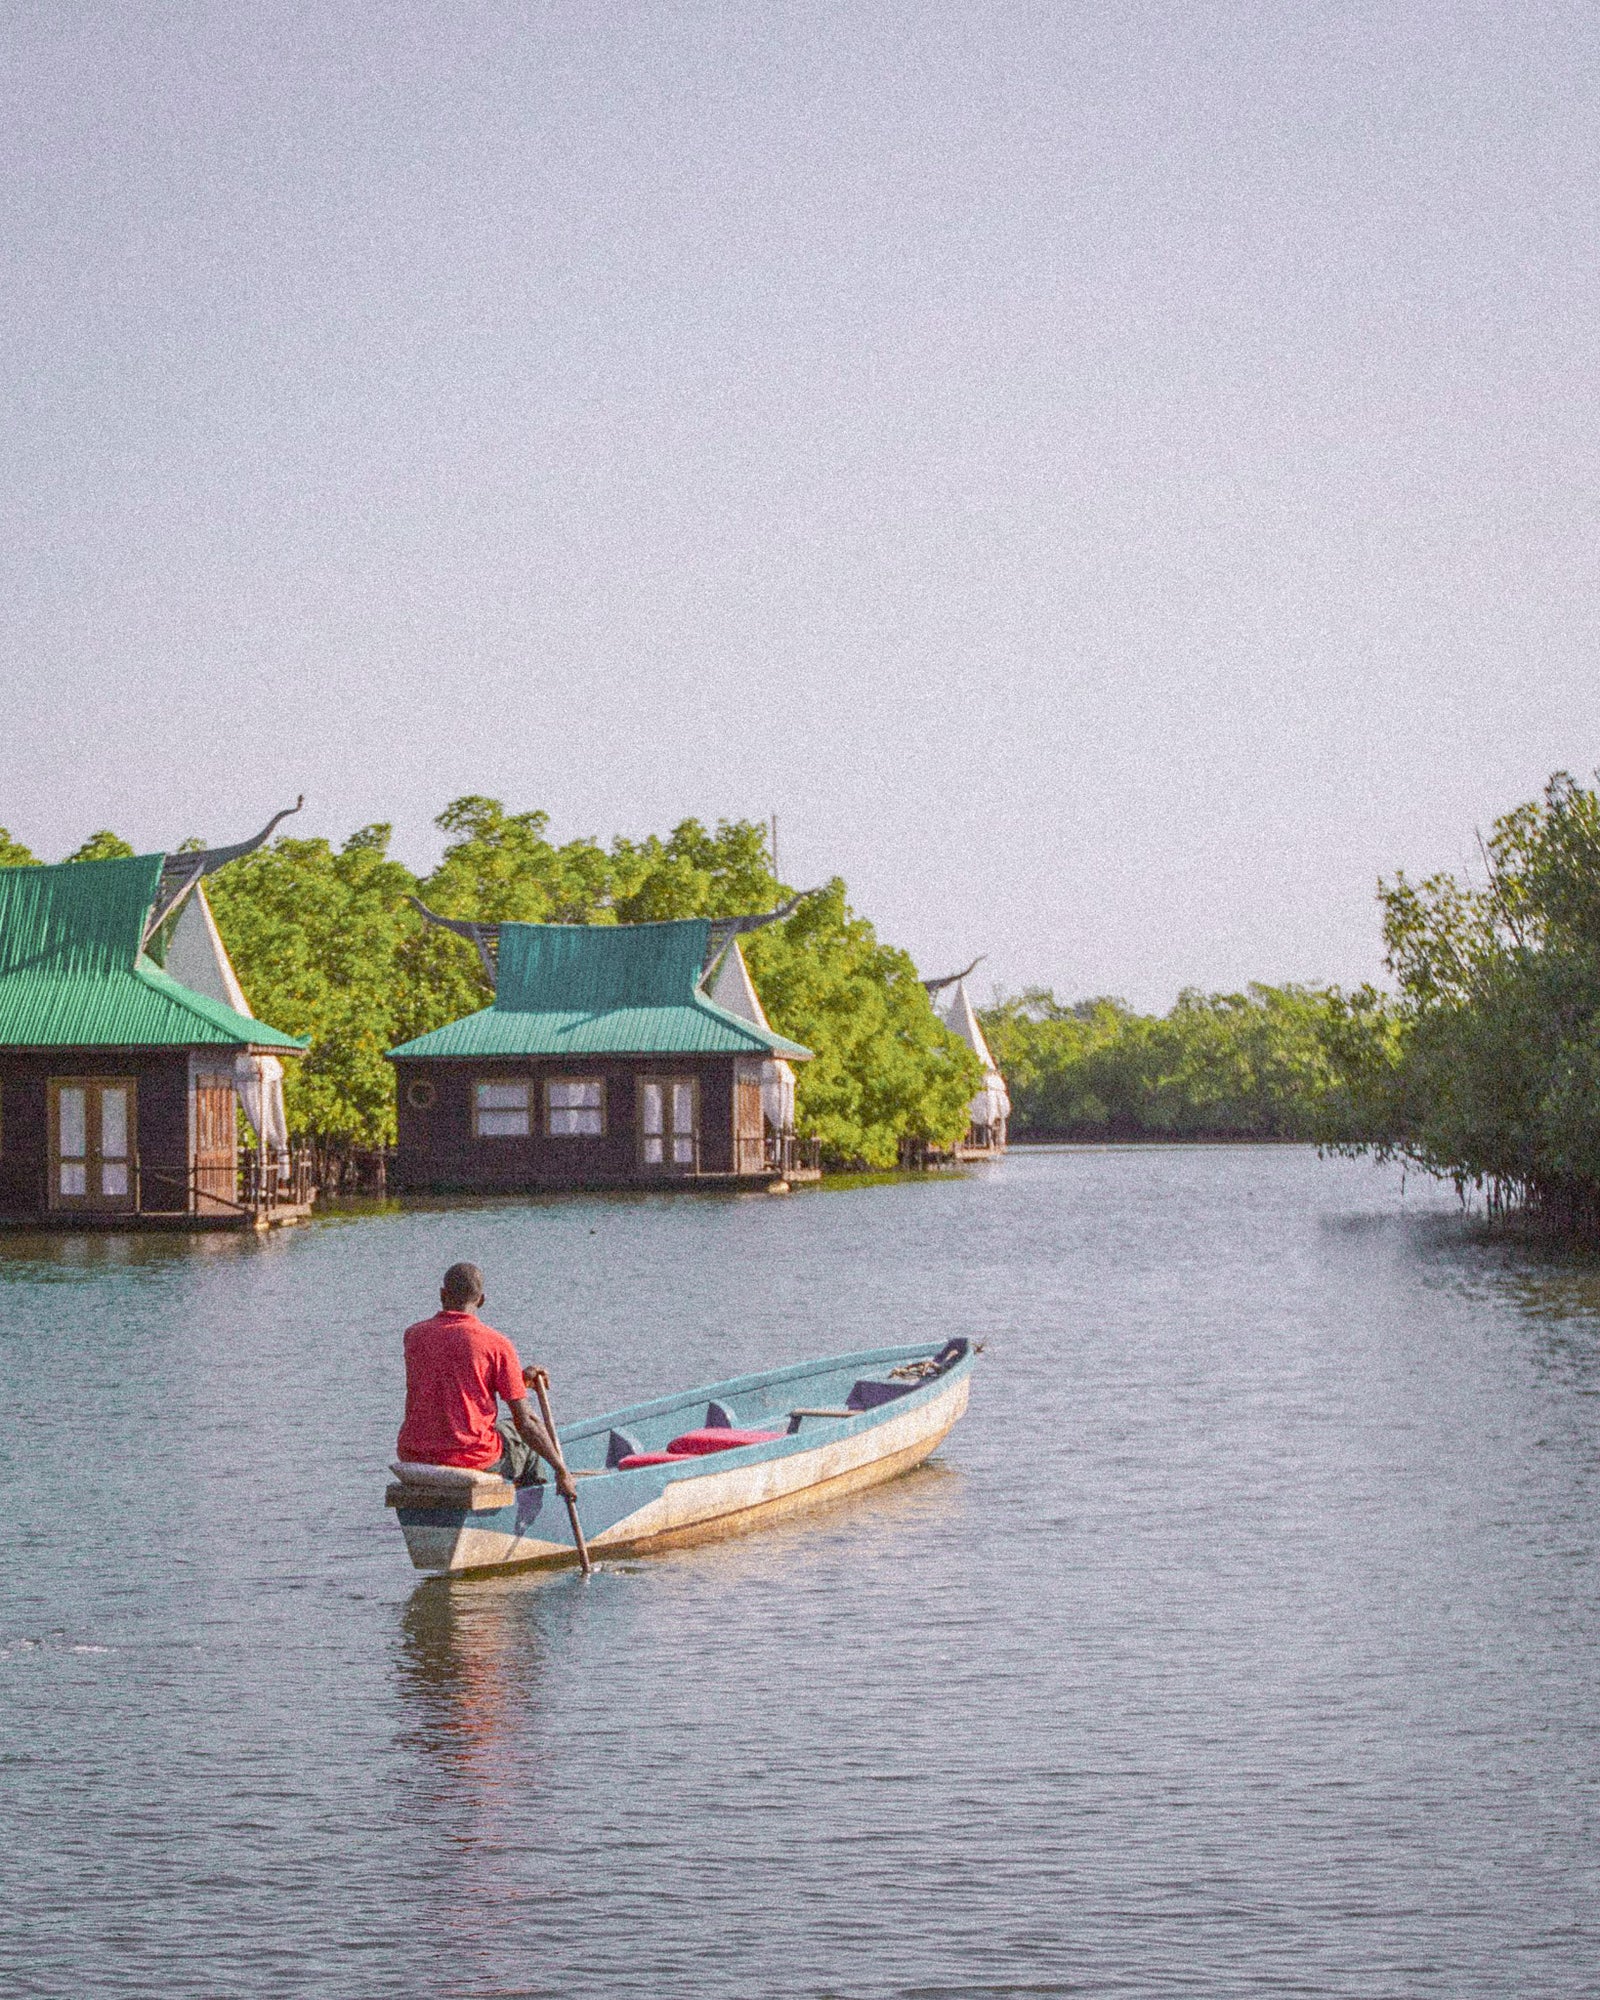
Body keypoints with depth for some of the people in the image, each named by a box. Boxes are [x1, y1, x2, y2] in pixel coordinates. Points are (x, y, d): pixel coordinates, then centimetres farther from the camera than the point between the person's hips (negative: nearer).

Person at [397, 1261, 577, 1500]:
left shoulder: (414, 1335, 2)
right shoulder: (496, 1344, -9)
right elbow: (525, 1422, -8)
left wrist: (519, 1378, 20)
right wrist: (561, 1470, 2)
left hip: (413, 1457, 4)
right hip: (474, 1460, -4)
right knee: (528, 1441, 28)